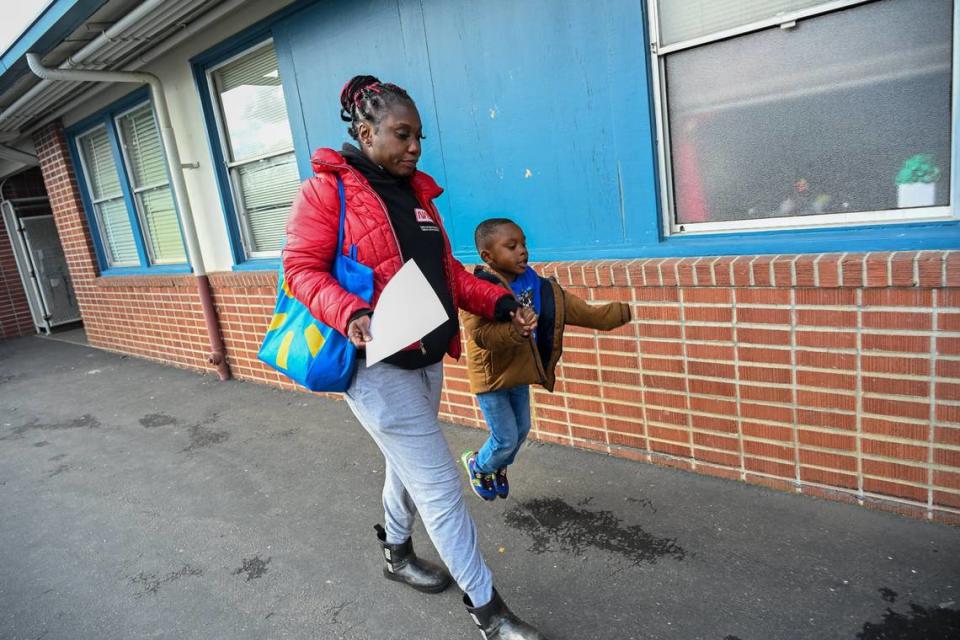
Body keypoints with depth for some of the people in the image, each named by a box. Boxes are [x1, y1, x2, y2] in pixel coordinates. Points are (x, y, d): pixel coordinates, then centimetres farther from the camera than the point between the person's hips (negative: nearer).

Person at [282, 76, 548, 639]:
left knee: (408, 465, 24)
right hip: (379, 365, -8)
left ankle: (397, 554, 49)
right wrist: (350, 314, -28)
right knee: (439, 486, -3)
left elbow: (447, 269, 15)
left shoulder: (417, 192, 13)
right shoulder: (327, 190, -8)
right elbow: (302, 269, -11)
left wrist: (497, 303, 4)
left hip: (427, 358, 8)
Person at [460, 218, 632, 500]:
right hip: (491, 377, -6)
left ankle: (499, 468, 51)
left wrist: (625, 312, -10)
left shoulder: (538, 287, -5)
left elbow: (583, 312, -5)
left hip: (519, 374, 7)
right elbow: (480, 335, -35)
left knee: (522, 430, 21)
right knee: (506, 439, 3)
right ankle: (478, 466, 36)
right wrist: (515, 330, -52)